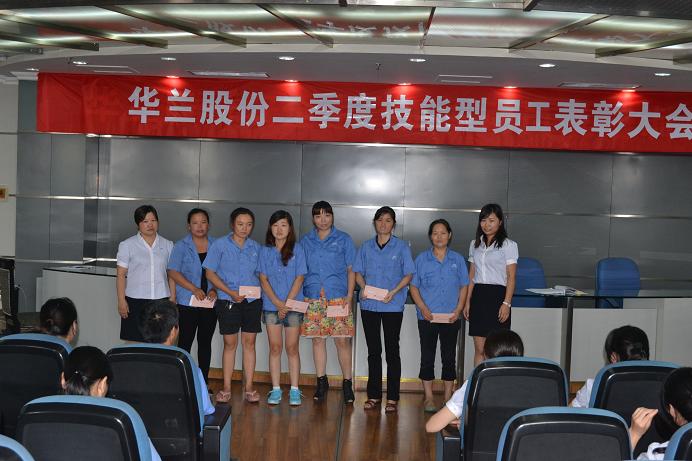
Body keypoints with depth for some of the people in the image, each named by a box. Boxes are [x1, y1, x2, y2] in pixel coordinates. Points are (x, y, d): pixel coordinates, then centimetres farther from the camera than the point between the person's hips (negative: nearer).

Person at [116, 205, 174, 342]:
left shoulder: (168, 245, 10)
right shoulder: (127, 245, 3)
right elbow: (121, 275, 1)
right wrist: (121, 301, -5)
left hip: (161, 300, 2)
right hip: (135, 301, -2)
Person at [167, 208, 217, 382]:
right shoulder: (181, 246, 1)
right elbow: (173, 272, -7)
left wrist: (214, 290, -8)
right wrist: (194, 289, -16)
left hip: (210, 302, 3)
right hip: (188, 302, -3)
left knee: (205, 341, 9)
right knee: (185, 342, -2)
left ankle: (204, 382, 16)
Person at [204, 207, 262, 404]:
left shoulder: (256, 247, 8)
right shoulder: (220, 245, -2)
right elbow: (210, 273, -3)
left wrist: (258, 292, -2)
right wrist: (230, 292, -13)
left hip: (252, 300, 2)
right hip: (228, 301, -2)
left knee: (249, 343, 5)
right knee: (230, 343, 3)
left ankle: (249, 387, 11)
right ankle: (226, 388, 11)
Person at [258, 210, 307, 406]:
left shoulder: (297, 249, 1)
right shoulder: (265, 251, 6)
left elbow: (299, 279, -3)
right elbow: (264, 280, 1)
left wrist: (287, 304, -11)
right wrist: (278, 303, -10)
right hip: (271, 306, 2)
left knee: (292, 348, 2)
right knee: (275, 348, 4)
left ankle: (294, 390, 7)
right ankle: (276, 389, 9)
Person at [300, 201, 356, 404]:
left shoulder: (343, 240, 6)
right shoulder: (305, 241, 12)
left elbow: (351, 270, 5)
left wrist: (349, 296, -4)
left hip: (339, 298, -2)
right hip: (313, 299, 2)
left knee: (342, 340, -5)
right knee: (317, 339, 4)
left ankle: (347, 383, 5)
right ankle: (321, 382, 16)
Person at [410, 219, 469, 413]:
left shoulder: (457, 259, 6)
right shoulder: (422, 259, 3)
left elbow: (464, 286, 7)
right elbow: (414, 286, 3)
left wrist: (458, 310, -5)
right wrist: (423, 308, -10)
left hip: (450, 317, 1)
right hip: (427, 317, -1)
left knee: (449, 357, 5)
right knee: (427, 357, 2)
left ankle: (448, 399, 13)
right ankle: (428, 398, 10)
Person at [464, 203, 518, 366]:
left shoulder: (508, 245, -1)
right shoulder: (475, 244, 15)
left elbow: (511, 278, -6)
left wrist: (506, 304, -15)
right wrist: (467, 302, 9)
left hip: (497, 296, -5)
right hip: (478, 296, 5)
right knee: (479, 349, 4)